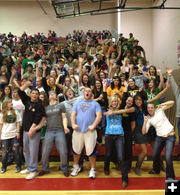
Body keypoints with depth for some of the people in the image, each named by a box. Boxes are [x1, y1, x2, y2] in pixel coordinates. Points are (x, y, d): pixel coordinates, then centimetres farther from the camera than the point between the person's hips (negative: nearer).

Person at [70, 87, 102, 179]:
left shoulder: (95, 104, 7)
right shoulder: (78, 103, 16)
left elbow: (99, 116, -3)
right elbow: (73, 114, 8)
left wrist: (93, 125, -15)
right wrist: (73, 124, -9)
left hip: (90, 131, -3)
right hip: (77, 130, 3)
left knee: (91, 151, -3)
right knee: (76, 150, 12)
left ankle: (92, 169, 13)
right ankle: (76, 167, 32)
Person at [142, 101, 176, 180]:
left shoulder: (160, 110, -2)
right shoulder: (148, 119, 3)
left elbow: (172, 102, -3)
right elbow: (144, 132, -5)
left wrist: (162, 104, -15)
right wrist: (145, 121, -15)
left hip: (170, 135, -4)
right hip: (159, 137, 4)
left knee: (168, 157, -15)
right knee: (155, 155, 12)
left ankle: (170, 177, 7)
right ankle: (156, 170, 44)